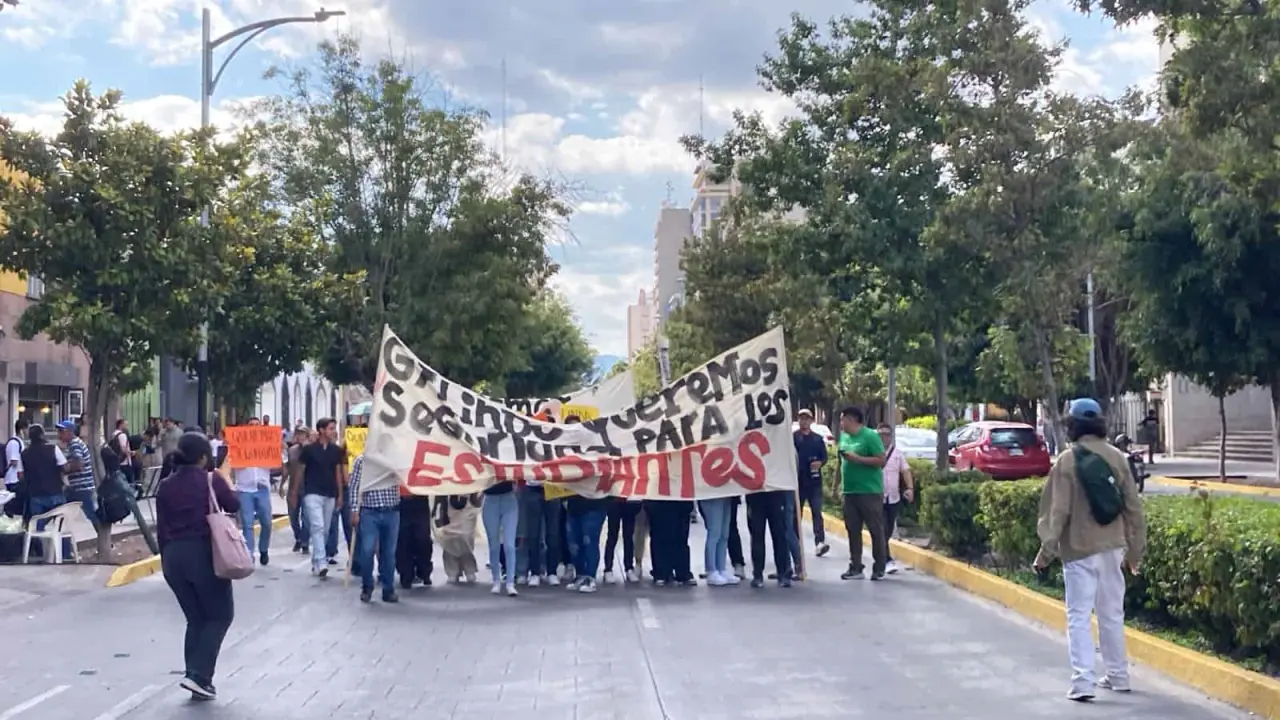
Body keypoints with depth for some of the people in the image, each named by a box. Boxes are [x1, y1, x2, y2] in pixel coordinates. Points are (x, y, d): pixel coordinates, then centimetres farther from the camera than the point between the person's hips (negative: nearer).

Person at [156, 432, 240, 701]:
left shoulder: (166, 486, 4)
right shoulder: (211, 480, -8)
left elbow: (161, 529, 7)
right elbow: (234, 506, 6)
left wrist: (166, 559, 16)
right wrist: (223, 480, 19)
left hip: (174, 556, 5)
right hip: (204, 554, -5)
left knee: (196, 620, 15)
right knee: (221, 615, 7)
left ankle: (198, 678, 13)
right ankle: (197, 674, -7)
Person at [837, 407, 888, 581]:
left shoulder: (870, 436, -10)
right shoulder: (844, 436, 12)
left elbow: (881, 461, -13)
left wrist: (858, 458, -19)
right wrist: (841, 483, 16)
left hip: (870, 492, -7)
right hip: (850, 491, 7)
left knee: (876, 530, 0)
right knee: (853, 530, 8)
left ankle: (879, 568, 7)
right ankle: (855, 568, 13)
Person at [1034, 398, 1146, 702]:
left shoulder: (1067, 461, -11)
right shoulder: (1117, 457, 3)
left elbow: (1057, 511, -13)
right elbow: (1133, 506, 6)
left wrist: (1046, 551, -6)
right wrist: (1136, 549, 15)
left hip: (1079, 550, -4)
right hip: (1111, 548, 5)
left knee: (1079, 616, -3)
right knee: (1112, 614, 16)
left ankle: (1082, 682, -11)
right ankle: (1118, 676, 23)